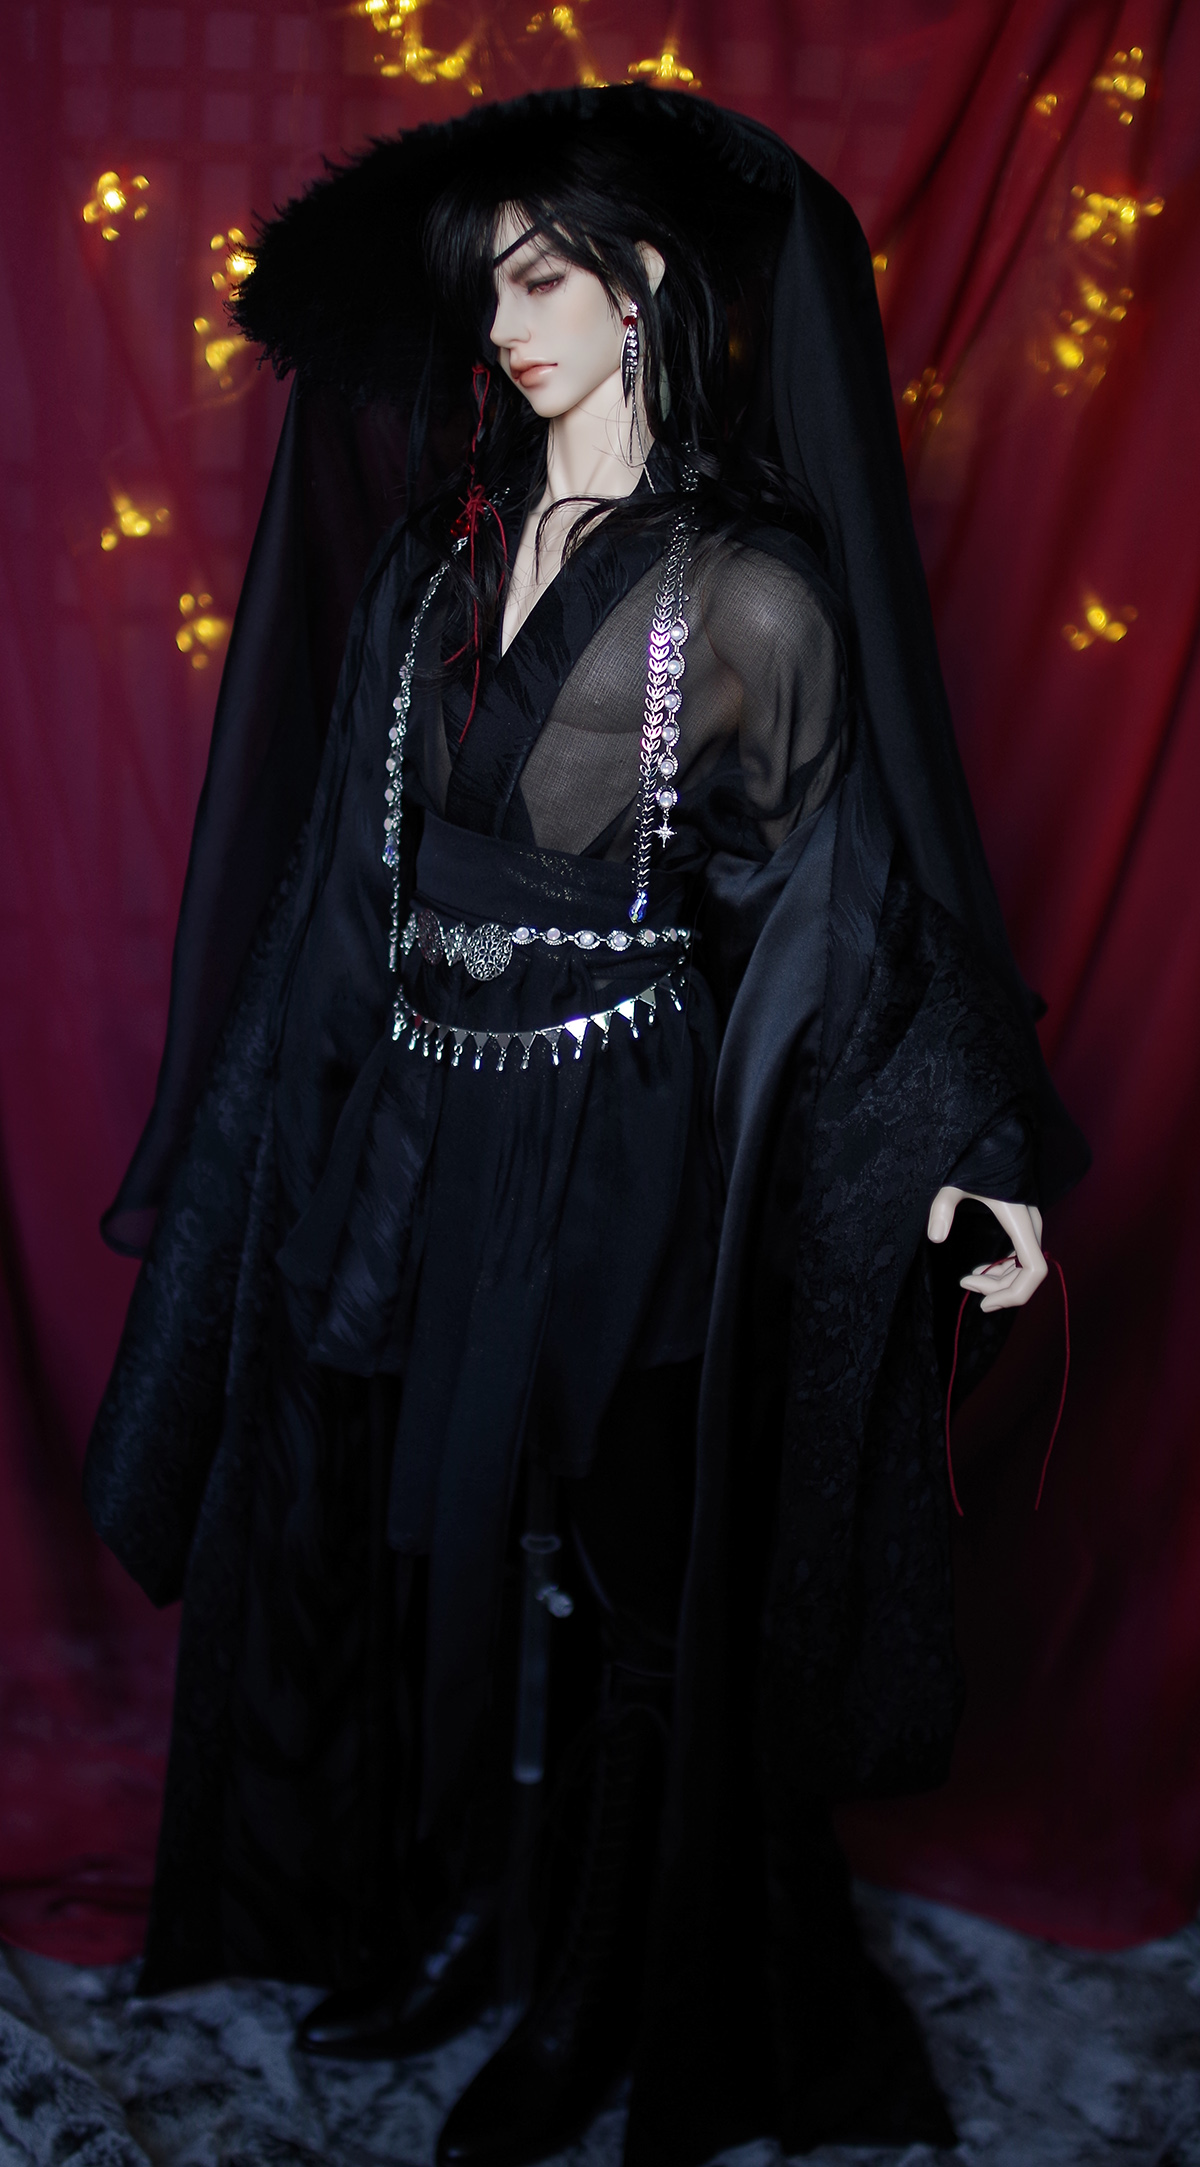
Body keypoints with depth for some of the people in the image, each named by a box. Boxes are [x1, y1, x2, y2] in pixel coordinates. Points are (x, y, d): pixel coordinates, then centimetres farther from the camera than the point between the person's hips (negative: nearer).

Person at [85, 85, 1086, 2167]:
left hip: (618, 1156, -6)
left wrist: (960, 1163, -16)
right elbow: (353, 866, 11)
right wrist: (285, 1125, 14)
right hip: (402, 1138, 6)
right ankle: (435, 1917, 40)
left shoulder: (748, 592, -10)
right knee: (383, 1541, 16)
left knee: (629, 1595, 8)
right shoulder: (437, 559, 7)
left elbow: (834, 899, -8)